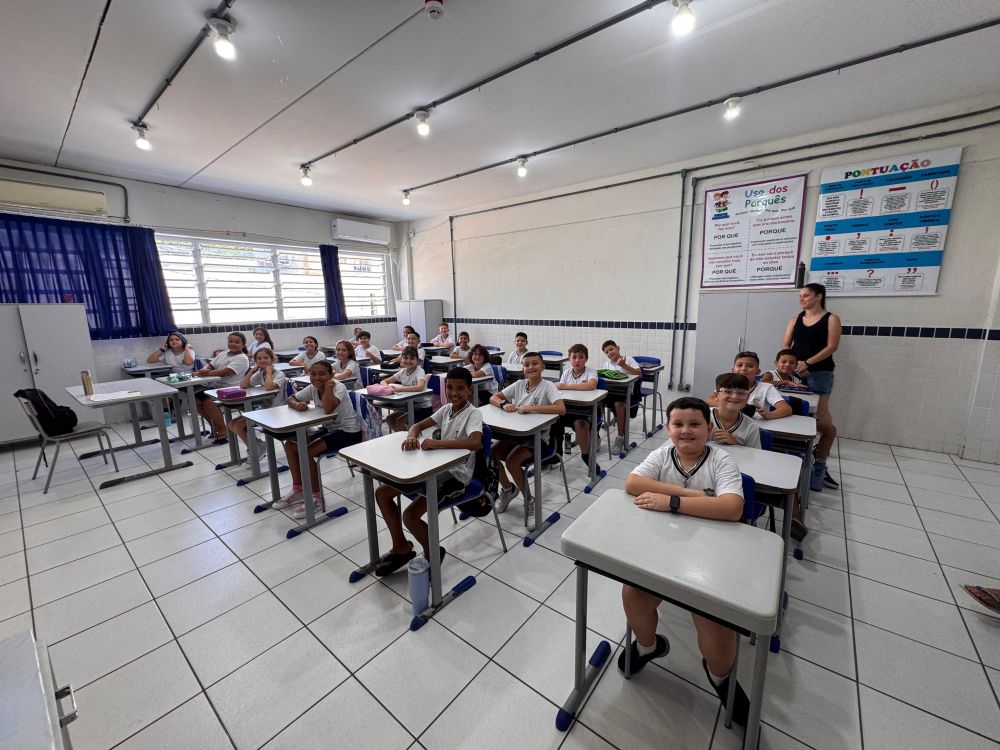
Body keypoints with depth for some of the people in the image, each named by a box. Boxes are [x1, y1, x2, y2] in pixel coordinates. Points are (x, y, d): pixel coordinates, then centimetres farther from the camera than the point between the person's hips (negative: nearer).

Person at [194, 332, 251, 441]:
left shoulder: (242, 358, -13)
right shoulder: (223, 353, 15)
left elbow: (225, 372, -23)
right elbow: (210, 365, 11)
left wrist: (206, 373, -26)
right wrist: (204, 370, -12)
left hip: (231, 391, -9)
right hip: (216, 386, 9)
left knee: (208, 402, -26)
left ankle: (222, 431, -11)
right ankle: (214, 425, 15)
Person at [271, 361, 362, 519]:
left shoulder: (339, 387, -22)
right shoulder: (312, 389, 0)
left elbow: (328, 409, -37)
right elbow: (290, 399, 5)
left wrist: (329, 385, -30)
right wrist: (297, 405, -18)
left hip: (348, 432, -8)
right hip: (329, 429, 8)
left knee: (305, 452, -21)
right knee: (290, 445, 0)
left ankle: (316, 498, -5)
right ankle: (298, 491, 13)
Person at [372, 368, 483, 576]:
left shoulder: (473, 413, -17)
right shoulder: (446, 409, 6)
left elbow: (475, 443, -36)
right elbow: (419, 425, 11)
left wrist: (436, 442, -34)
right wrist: (411, 436, -14)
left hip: (456, 475, -8)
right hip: (436, 467, 8)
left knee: (410, 515, -22)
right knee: (382, 493, 5)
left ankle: (433, 553, 9)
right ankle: (401, 547, 18)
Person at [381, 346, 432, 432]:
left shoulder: (420, 371, -17)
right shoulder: (402, 371, 2)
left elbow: (420, 387, -36)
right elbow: (384, 381, 6)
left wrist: (399, 389, -37)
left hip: (423, 407, -6)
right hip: (409, 405, 7)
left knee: (400, 421, -18)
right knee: (390, 419, -4)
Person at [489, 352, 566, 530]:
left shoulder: (548, 386, -11)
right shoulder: (519, 384, 5)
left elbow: (561, 409, -27)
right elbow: (493, 397, 7)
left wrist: (530, 408, -29)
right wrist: (504, 404, -16)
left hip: (538, 436, -5)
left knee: (512, 461, -27)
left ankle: (530, 502, -3)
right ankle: (508, 489, 17)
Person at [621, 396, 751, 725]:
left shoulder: (721, 461, -13)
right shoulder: (662, 454, -5)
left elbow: (732, 508, -31)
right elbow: (632, 483, -21)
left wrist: (672, 502, -32)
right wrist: (692, 493, -25)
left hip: (708, 554, -2)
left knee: (718, 629, -14)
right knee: (632, 595, -12)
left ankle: (720, 675, 26)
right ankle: (648, 644, 24)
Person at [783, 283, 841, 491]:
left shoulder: (831, 319, 4)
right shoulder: (795, 320, 14)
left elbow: (832, 346, -5)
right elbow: (786, 346, 8)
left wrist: (807, 362, -16)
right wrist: (794, 365, -8)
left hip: (820, 373, -3)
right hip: (795, 372, 4)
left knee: (820, 417, -7)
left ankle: (818, 466, 4)